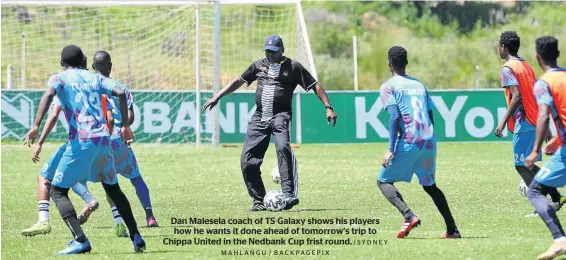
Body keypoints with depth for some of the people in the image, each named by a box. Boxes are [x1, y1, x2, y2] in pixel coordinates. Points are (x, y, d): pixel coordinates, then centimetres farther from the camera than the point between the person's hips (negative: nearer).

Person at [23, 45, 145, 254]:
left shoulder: (59, 78, 7)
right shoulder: (94, 78, 20)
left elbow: (49, 94, -15)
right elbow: (120, 93, 8)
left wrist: (36, 126, -24)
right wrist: (125, 126, 15)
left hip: (81, 141, -5)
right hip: (103, 138, 5)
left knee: (58, 191, 2)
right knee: (113, 189, 23)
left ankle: (80, 240, -17)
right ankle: (136, 238, 16)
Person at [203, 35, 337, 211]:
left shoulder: (293, 67, 4)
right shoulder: (259, 65, 17)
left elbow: (315, 86, 4)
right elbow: (239, 81, 26)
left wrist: (328, 107, -6)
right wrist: (217, 96, 21)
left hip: (281, 116, -5)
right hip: (259, 117, 5)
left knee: (283, 147, -32)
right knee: (247, 161, -3)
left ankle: (289, 194, -39)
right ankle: (259, 201, 10)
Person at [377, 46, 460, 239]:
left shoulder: (388, 87, 1)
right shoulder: (419, 85, 20)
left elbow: (394, 117, -12)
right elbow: (431, 119, 18)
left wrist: (391, 149, -15)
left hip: (408, 143, -6)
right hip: (429, 142, 6)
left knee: (384, 181, 7)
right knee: (429, 185, 22)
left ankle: (409, 216, -17)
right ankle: (452, 229, 14)